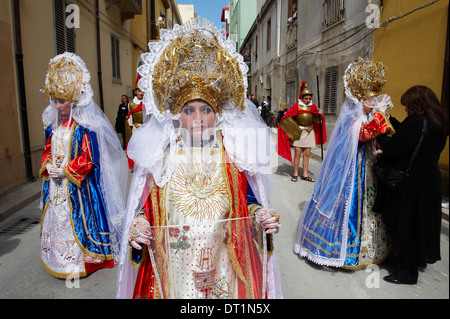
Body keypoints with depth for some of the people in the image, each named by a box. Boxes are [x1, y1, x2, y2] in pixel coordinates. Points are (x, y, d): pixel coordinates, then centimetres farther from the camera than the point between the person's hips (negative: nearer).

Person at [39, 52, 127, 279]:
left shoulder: (84, 128, -15)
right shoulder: (53, 126, 8)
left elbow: (88, 158, -17)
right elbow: (48, 150, 17)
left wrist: (65, 171, -14)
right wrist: (48, 167, -1)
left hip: (78, 186, -7)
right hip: (56, 184, 7)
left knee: (77, 219, 0)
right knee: (56, 218, 16)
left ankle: (80, 261, 16)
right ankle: (57, 260, 33)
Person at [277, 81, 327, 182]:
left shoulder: (313, 106, 5)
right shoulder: (297, 105, -3)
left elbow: (317, 119, 7)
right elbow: (288, 115, -2)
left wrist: (320, 114, -13)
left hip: (309, 131, 3)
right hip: (298, 131, -3)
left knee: (307, 154, 5)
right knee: (298, 153, -4)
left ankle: (305, 175, 13)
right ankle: (295, 174, 8)